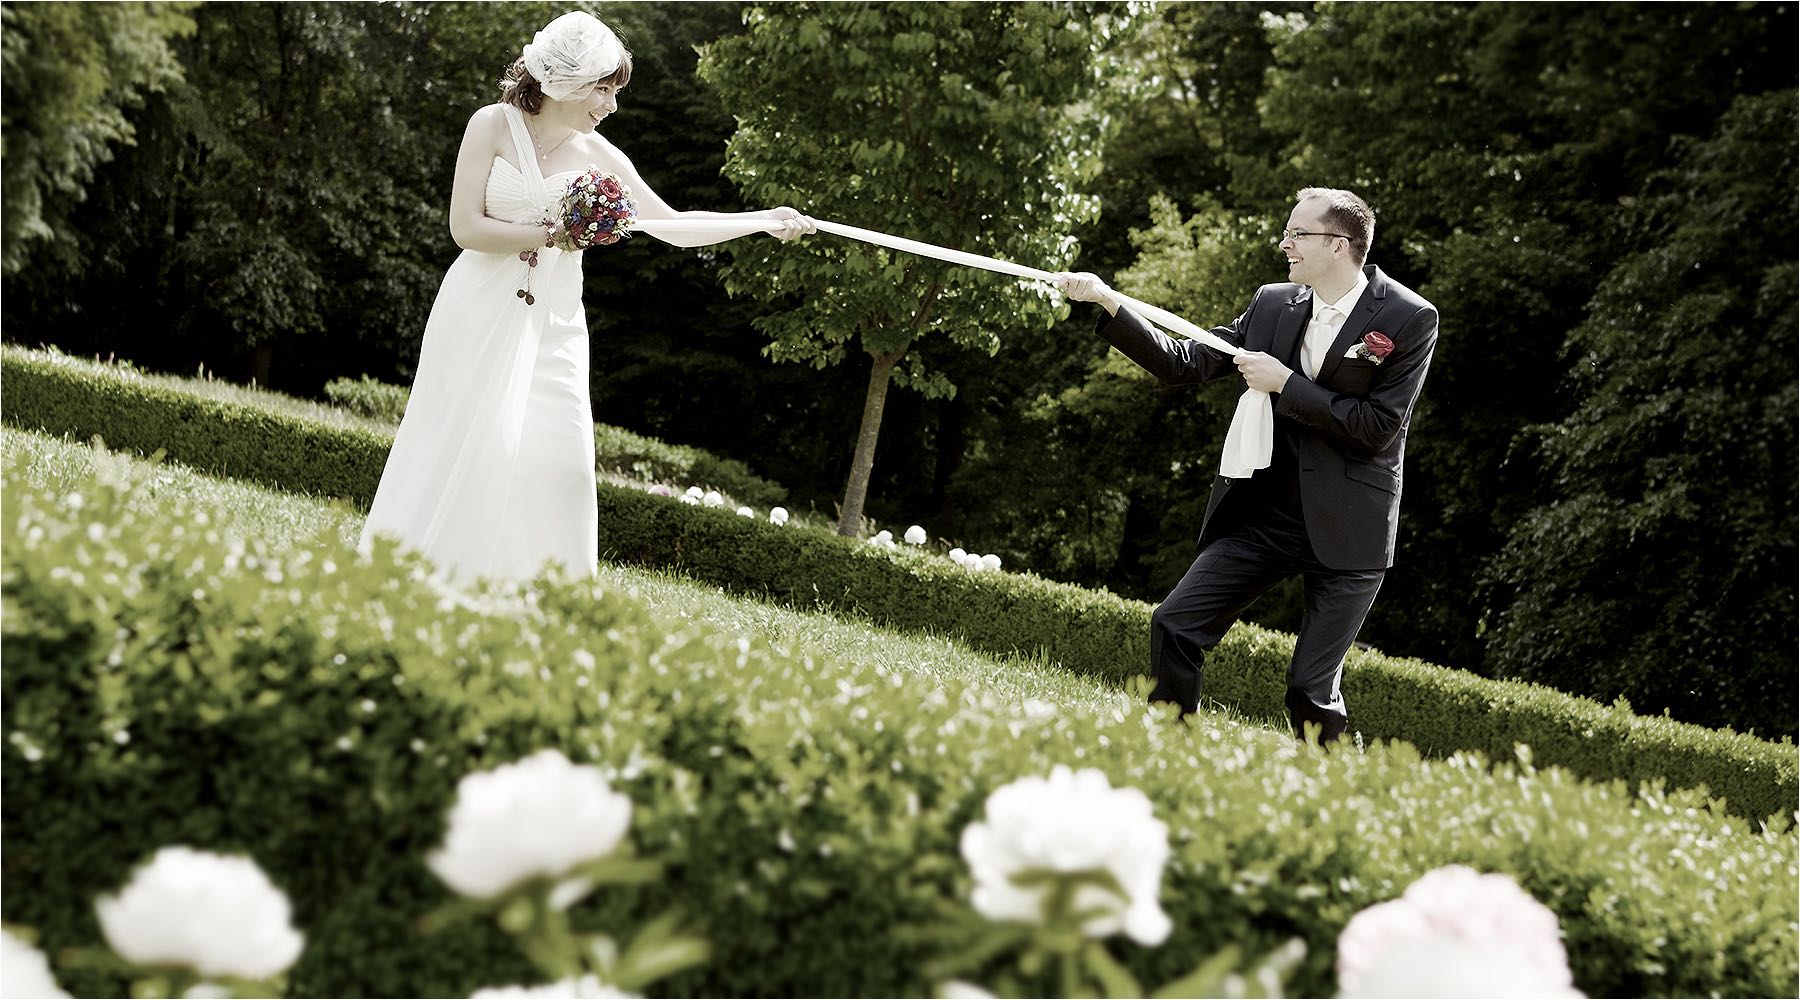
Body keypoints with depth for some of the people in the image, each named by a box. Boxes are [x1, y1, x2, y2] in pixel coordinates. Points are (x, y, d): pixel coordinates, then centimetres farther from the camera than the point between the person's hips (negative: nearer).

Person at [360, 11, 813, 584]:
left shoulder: (599, 156, 4)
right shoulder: (493, 125, -5)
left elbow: (675, 225, 7)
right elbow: (466, 227, -11)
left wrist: (765, 220, -3)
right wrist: (555, 235, -16)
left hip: (552, 326, 3)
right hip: (482, 316, -3)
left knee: (557, 460, -7)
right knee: (460, 451, -3)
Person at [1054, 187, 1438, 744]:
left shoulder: (1409, 320, -9)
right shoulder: (1272, 306, 6)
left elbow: (1378, 428, -15)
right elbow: (1184, 363, 7)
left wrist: (1285, 383, -15)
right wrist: (1106, 301, -2)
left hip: (1347, 530, -5)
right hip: (1263, 514, 5)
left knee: (1311, 687, -8)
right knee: (1175, 626, -4)